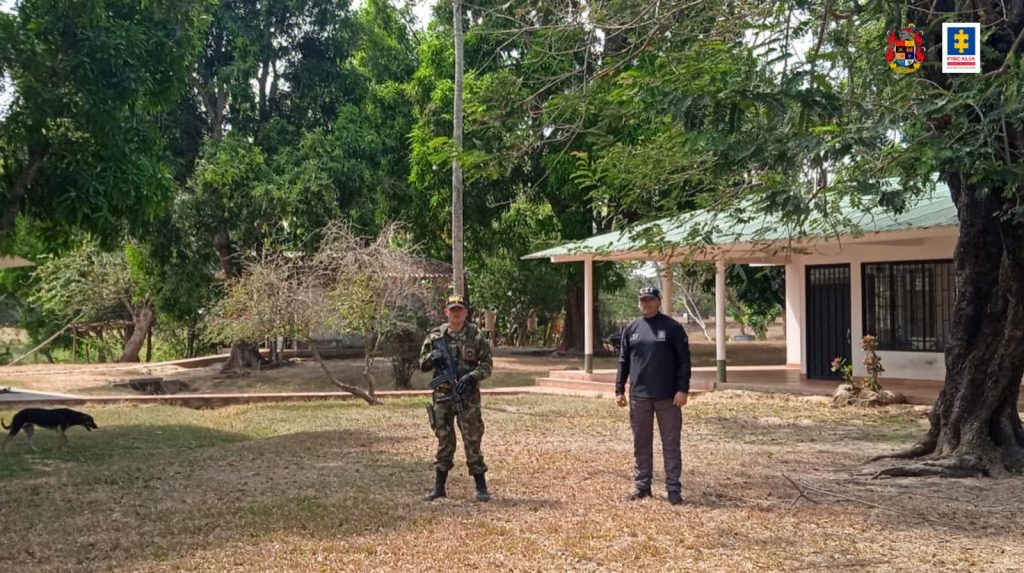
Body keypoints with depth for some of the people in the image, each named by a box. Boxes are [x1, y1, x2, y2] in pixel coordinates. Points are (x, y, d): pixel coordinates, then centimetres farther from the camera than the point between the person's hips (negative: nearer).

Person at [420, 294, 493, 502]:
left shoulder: (475, 336, 0)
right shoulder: (436, 335, 7)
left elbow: (487, 364, 0)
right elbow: (422, 364, 11)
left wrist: (471, 376, -16)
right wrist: (432, 357, -10)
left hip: (467, 396, -2)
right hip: (442, 395, 3)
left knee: (472, 440, -2)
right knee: (444, 441, 8)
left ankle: (481, 487, 5)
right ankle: (439, 486, 17)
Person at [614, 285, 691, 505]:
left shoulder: (673, 328, -2)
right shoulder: (631, 329, 9)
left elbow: (684, 360, -4)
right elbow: (623, 361, 12)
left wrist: (683, 389, -12)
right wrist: (619, 390, 6)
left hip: (667, 396, -3)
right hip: (639, 396, 4)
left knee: (671, 444, 1)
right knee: (641, 444, 10)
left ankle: (673, 489, 6)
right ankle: (642, 485, 19)